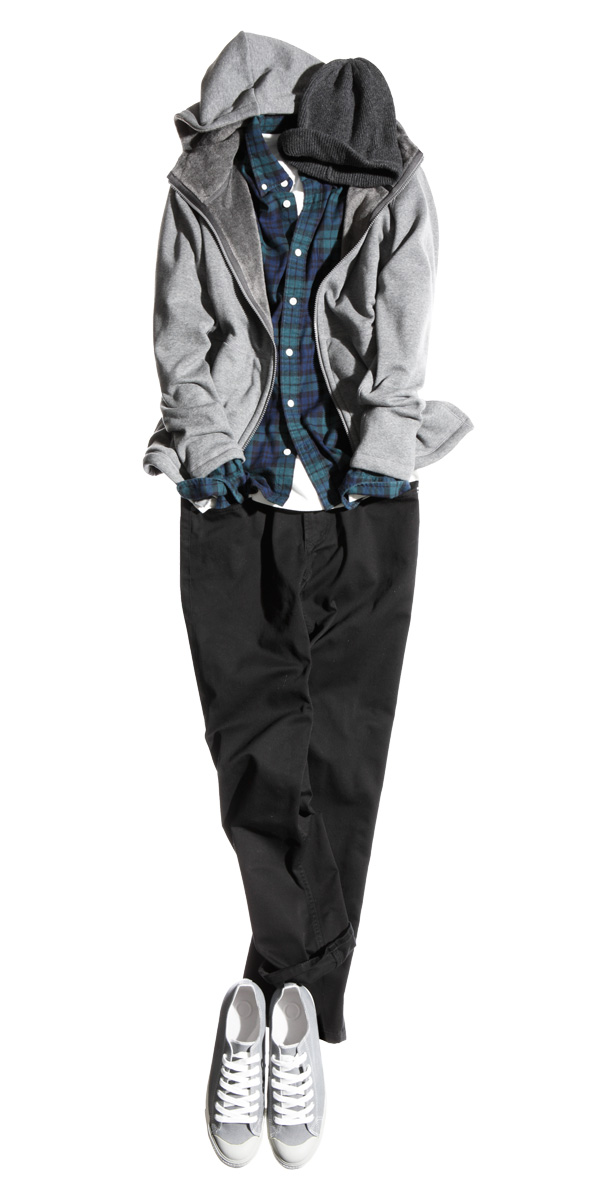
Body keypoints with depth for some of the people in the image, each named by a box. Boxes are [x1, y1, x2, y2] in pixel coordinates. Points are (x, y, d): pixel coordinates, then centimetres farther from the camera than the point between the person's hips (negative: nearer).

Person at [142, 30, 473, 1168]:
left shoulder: (398, 187, 9)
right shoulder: (207, 176, 8)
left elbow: (402, 344, 5)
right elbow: (181, 334, 4)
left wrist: (367, 461, -4)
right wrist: (211, 449, -6)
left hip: (362, 514, 1)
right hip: (234, 513, 0)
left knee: (338, 764, -2)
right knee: (257, 755, -4)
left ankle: (274, 1004, 5)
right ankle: (297, 1008, 2)